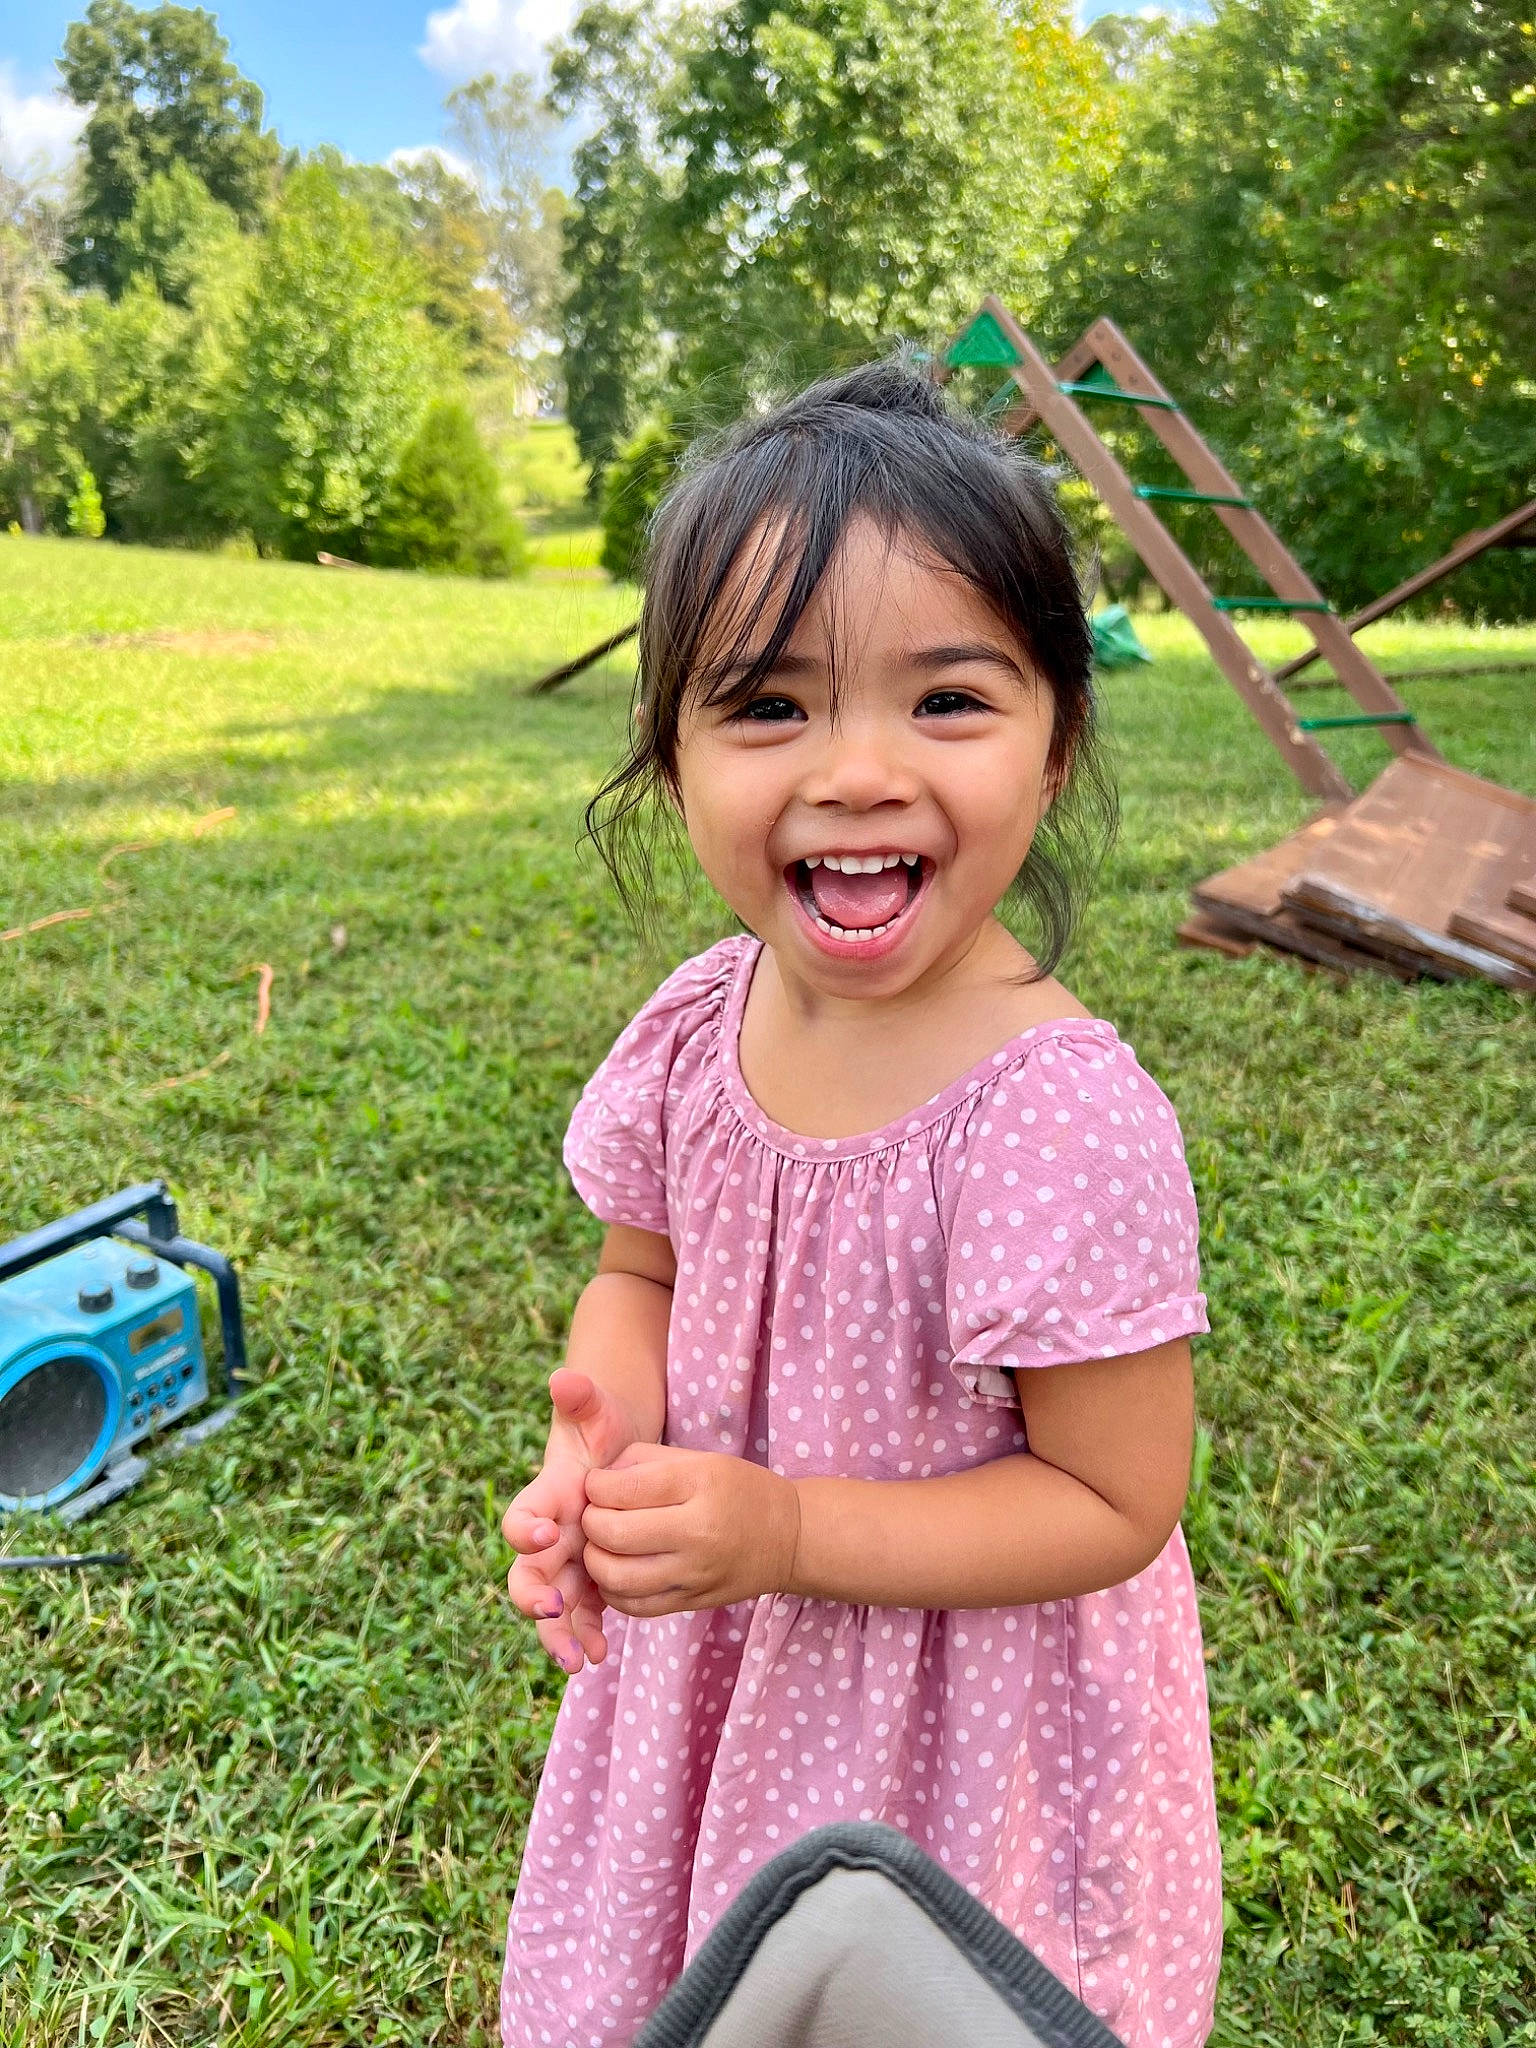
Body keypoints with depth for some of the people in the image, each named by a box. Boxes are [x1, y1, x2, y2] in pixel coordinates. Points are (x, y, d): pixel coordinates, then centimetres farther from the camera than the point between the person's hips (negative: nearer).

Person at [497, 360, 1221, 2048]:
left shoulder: (1068, 1120, -32)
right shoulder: (698, 1026, -14)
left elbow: (1114, 1507, -23)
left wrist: (786, 1530, -30)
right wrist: (605, 1442, -18)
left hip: (964, 1709, -5)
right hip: (709, 1653, 6)